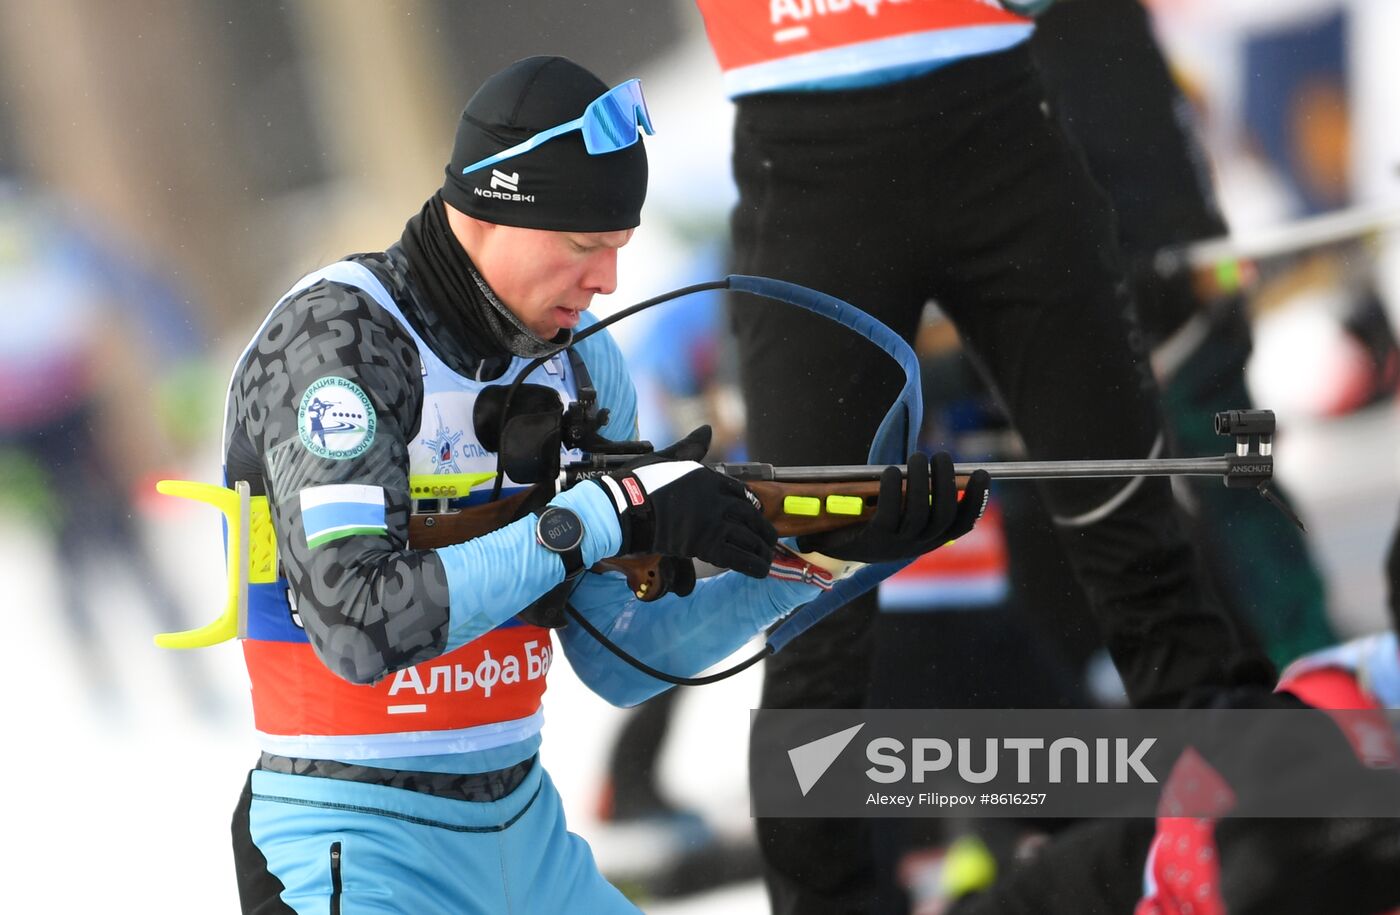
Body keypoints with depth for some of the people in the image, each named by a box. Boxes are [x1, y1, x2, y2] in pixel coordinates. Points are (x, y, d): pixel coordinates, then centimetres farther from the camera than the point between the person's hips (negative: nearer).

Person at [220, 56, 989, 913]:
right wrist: (605, 513, -25)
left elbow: (622, 656, 7)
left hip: (528, 837, 7)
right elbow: (359, 626, -27)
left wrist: (812, 556, -5)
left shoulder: (578, 362, 6)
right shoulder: (335, 338, -15)